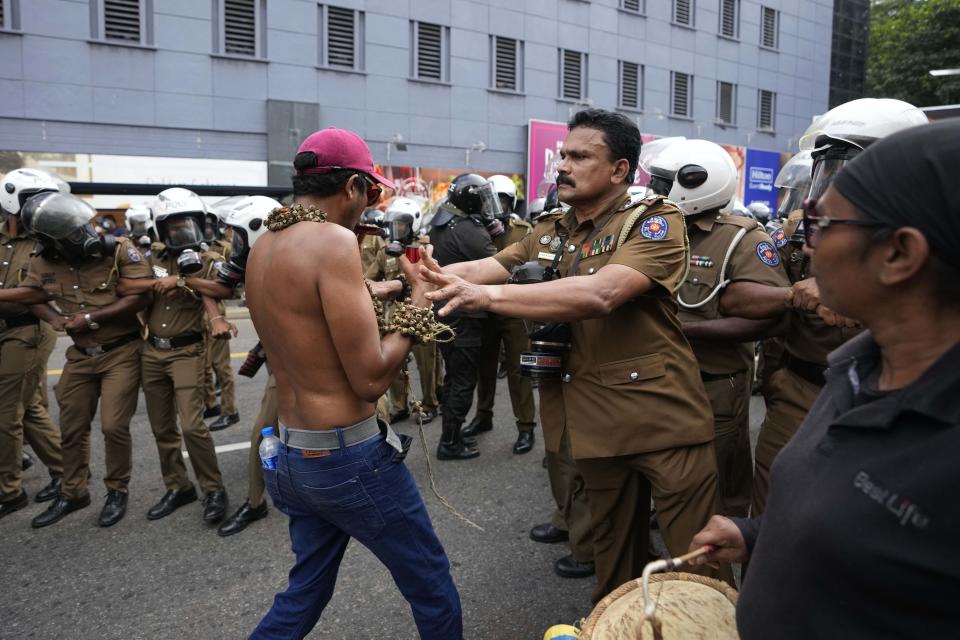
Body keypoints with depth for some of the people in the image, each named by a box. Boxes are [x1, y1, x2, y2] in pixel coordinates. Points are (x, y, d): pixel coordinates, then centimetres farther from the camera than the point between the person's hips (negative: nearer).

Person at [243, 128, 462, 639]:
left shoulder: (263, 248, 7)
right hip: (349, 457, -8)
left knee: (306, 591, 24)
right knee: (432, 587, 12)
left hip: (291, 456, 9)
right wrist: (417, 304, -7)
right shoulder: (334, 241, -20)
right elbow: (371, 378, -20)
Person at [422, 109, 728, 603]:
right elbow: (483, 268, 0)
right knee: (614, 557, 20)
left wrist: (488, 295, -32)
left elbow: (600, 293, -27)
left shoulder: (656, 222, -10)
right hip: (598, 423, 6)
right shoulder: (548, 235, 12)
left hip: (665, 418, -5)